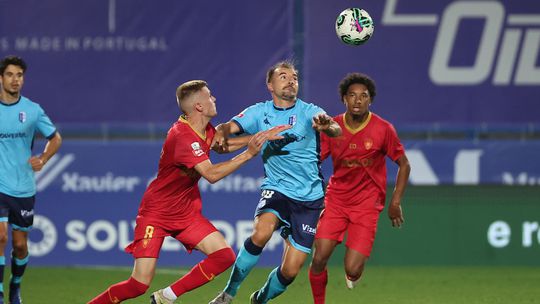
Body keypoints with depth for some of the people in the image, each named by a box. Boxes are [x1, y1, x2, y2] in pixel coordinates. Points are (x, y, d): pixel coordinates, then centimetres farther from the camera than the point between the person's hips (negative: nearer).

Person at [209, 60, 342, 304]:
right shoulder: (260, 112, 2)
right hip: (276, 189, 0)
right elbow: (230, 127, -10)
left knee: (290, 271, -2)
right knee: (261, 233, -32)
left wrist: (327, 126, -49)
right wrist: (221, 135, -35)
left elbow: (336, 130, -23)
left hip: (309, 197, 0)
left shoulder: (308, 111, -5)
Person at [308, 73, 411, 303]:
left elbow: (404, 165, 3)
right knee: (319, 258, -15)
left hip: (367, 204, -2)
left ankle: (356, 265, 28)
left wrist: (395, 202, -2)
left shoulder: (383, 129, -8)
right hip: (336, 199, 2)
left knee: (352, 271, -12)